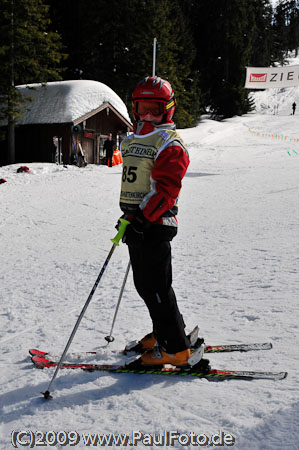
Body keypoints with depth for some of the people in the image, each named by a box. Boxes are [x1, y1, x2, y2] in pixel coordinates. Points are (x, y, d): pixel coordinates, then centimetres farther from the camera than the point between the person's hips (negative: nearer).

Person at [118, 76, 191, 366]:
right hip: (135, 223, 9)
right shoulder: (132, 141, 18)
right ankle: (165, 332, 32)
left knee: (155, 287, -7)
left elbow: (165, 189, -20)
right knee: (144, 285, 16)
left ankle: (175, 348, 2)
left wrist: (142, 218, -26)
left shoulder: (169, 144, -10)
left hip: (155, 225, -9)